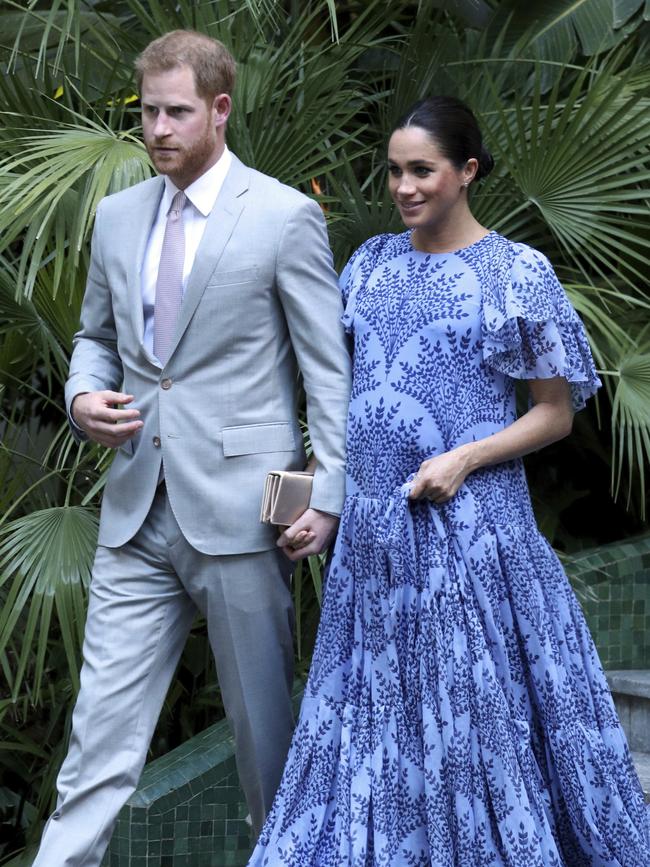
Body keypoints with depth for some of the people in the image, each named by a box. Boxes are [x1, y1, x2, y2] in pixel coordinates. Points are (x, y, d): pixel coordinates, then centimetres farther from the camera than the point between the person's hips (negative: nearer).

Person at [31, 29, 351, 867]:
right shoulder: (117, 216, 12)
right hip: (137, 513, 4)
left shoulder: (285, 216, -4)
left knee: (263, 719, 8)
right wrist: (84, 395, 1)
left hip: (238, 510, -4)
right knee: (102, 725, 1)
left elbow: (329, 368, -4)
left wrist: (326, 492, -11)